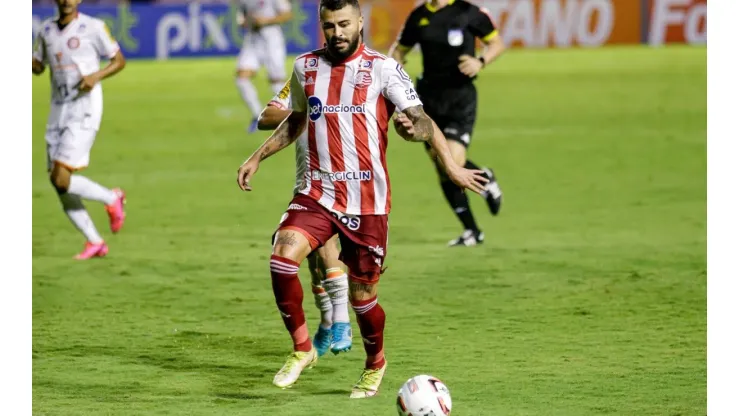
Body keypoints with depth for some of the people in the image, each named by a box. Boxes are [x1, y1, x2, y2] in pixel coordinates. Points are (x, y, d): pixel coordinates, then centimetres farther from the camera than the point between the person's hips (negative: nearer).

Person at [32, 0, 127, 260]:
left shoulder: (93, 27, -5)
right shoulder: (47, 30, 11)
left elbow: (119, 61, 1)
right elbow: (38, 66, 23)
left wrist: (96, 76, -17)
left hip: (84, 113, -6)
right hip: (58, 112, 6)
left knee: (61, 178, -17)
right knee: (60, 184, 3)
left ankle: (111, 199, 8)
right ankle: (94, 243, 16)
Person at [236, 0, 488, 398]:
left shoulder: (382, 68, -5)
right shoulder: (305, 67, 8)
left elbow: (420, 118, -11)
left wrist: (450, 164, -25)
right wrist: (257, 157, 22)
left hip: (367, 200, -3)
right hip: (317, 192, 3)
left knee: (362, 295, 3)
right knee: (283, 254, -23)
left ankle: (375, 365, 33)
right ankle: (301, 349, -6)